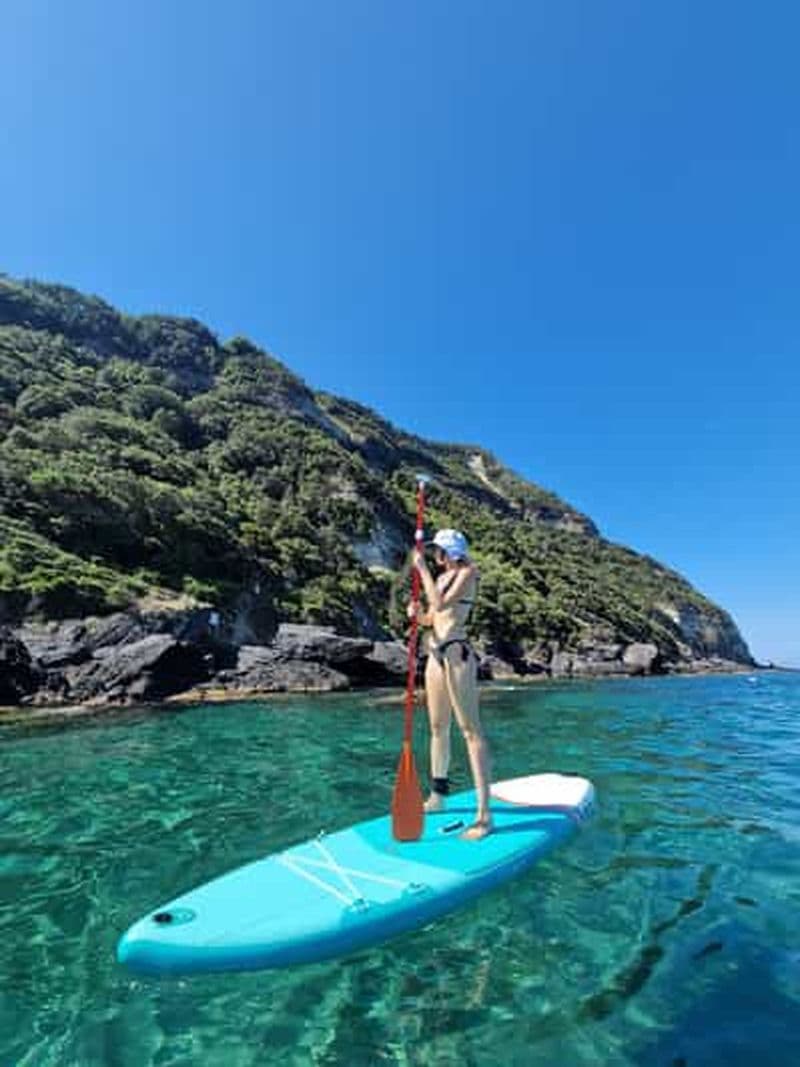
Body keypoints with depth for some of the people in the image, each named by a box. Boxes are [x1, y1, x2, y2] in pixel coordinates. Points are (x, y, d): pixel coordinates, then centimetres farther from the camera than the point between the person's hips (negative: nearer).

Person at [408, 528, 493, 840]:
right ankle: (437, 796, 29)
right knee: (438, 727, 15)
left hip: (457, 653, -9)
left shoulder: (467, 572, -4)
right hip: (436, 653, 9)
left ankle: (484, 815, -6)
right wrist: (417, 615, -2)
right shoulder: (442, 576, 18)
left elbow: (440, 604, -19)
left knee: (470, 729, -9)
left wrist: (423, 569, -13)